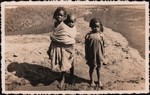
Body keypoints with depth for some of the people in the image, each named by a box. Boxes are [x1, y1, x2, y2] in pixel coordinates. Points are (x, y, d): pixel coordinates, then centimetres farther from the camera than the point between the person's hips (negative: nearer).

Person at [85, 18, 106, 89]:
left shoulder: (101, 35, -9)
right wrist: (86, 55, -1)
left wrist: (103, 54, 5)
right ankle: (91, 80, 36)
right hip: (91, 55, -1)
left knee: (98, 68, 16)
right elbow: (86, 46, -5)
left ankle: (99, 80, 35)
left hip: (99, 55, 1)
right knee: (91, 68, 15)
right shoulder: (88, 35, -13)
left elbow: (103, 46, 0)